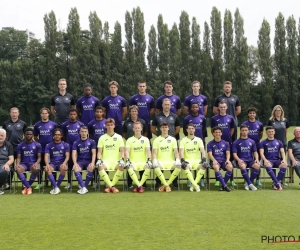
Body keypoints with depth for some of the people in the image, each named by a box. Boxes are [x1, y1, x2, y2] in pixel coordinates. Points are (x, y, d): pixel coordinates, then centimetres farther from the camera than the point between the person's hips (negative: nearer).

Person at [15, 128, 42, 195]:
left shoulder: (37, 145, 5)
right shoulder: (20, 145, 9)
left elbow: (39, 157, 3)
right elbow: (19, 157, 7)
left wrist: (36, 163, -19)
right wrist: (17, 164, -15)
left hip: (33, 163, -1)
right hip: (23, 163, 1)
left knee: (36, 169, -38)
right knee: (17, 169, -34)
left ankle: (26, 186, -16)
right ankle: (29, 187, -23)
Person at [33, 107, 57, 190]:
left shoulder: (53, 124, 2)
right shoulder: (37, 125, 5)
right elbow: (35, 137, 14)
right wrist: (40, 143, 5)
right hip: (41, 149, 1)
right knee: (40, 166, 6)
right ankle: (39, 183, 14)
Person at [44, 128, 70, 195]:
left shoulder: (65, 145, 8)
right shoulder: (49, 145, 9)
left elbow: (67, 156, -1)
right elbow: (46, 156, -1)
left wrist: (64, 163, -23)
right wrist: (47, 164, -23)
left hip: (62, 163, -1)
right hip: (52, 163, 1)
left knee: (63, 168, -36)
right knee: (47, 169, -33)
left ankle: (57, 186, -22)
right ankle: (56, 187, -32)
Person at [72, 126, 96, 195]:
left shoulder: (92, 142, 7)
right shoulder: (76, 143, 8)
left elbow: (94, 153, -1)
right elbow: (74, 154, -2)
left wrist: (92, 163, -19)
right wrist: (75, 163, -21)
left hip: (89, 161, -1)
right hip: (80, 161, 1)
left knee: (91, 168, -35)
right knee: (75, 169, -33)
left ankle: (84, 187, -24)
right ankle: (83, 187, -34)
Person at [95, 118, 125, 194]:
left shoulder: (119, 137, 8)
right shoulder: (102, 138, 9)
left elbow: (122, 151, 3)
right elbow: (99, 151, 5)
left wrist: (122, 159, -15)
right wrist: (99, 159, -14)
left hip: (116, 161, 0)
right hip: (105, 161, 0)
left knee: (122, 167, -33)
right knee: (100, 167, -33)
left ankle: (110, 186, -20)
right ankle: (112, 186, -28)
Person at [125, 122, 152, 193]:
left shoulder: (145, 139, 10)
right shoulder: (129, 140, 8)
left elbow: (148, 150, -2)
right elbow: (127, 151, -4)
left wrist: (149, 160, -20)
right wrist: (128, 160, -23)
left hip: (143, 162, 0)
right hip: (133, 162, 0)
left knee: (148, 168, -33)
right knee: (129, 168, -34)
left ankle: (139, 185, -22)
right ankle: (140, 186, -30)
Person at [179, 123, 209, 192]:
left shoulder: (198, 140, 9)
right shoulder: (183, 140, 6)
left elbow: (202, 150, -4)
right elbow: (181, 151, -6)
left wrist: (204, 159, -23)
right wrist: (183, 160, -24)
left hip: (197, 160, 1)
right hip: (187, 161, -1)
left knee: (204, 166, -31)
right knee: (185, 167, -36)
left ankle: (193, 185, -23)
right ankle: (195, 185, -34)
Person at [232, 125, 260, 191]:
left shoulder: (252, 141, 14)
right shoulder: (236, 142, 6)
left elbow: (255, 152, 13)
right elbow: (234, 154, 1)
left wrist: (257, 159, -7)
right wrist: (238, 160, -19)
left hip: (250, 159, 3)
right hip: (241, 160, -3)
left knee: (257, 166, -30)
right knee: (242, 166, -38)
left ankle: (247, 183, -16)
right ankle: (250, 184, -29)